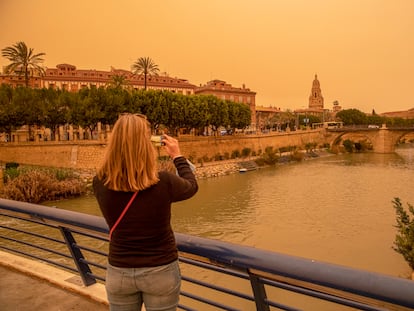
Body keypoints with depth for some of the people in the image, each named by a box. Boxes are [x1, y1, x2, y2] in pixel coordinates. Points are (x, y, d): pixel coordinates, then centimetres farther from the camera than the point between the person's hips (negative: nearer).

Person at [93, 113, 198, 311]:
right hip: (160, 271, -2)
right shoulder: (163, 182, -22)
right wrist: (177, 156, 11)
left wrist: (124, 145, 9)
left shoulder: (100, 183, -16)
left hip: (119, 272, 2)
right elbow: (191, 186, 0)